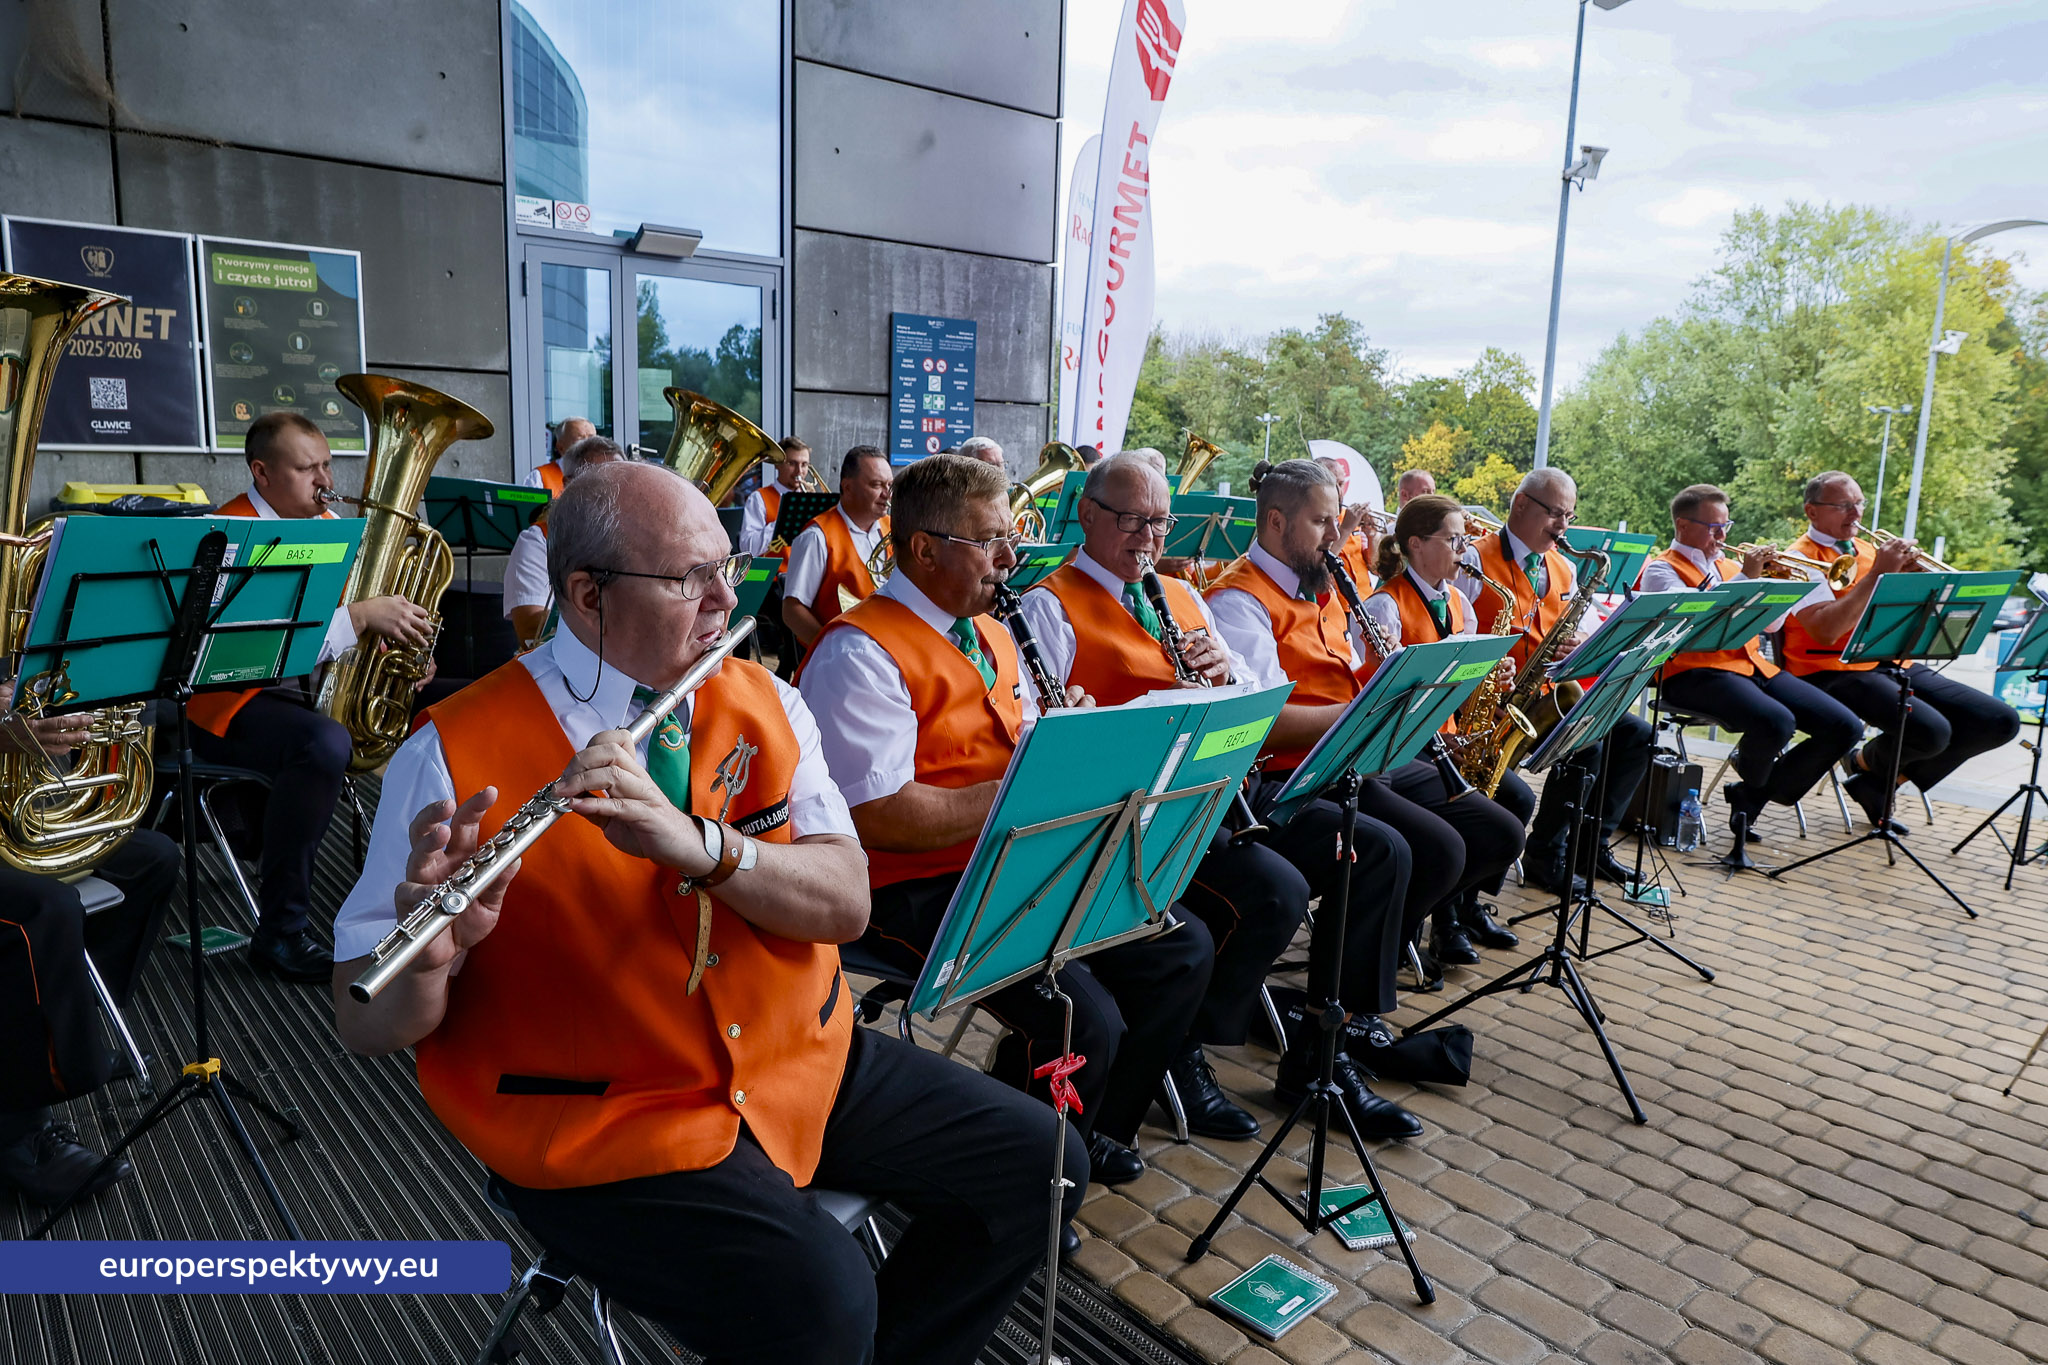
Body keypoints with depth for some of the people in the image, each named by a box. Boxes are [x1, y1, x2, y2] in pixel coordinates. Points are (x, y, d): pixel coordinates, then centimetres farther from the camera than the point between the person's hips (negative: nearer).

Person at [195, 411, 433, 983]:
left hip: (321, 686, 8)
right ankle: (280, 932, -23)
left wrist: (398, 640, -4)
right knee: (324, 745, -36)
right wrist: (362, 616, -31)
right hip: (237, 702, -8)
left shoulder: (326, 523, 11)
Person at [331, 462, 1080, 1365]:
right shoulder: (459, 753, -12)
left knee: (1030, 1162, -1)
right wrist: (431, 950, -34)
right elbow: (366, 1024, -12)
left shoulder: (763, 703, 1)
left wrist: (698, 842, -28)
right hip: (601, 1122, -5)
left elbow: (845, 903, -11)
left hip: (800, 1057, 5)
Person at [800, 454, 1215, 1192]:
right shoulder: (859, 654, -15)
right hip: (915, 892, -9)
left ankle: (1095, 1129, 21)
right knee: (1085, 1021, -25)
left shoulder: (990, 633, 15)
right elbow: (880, 818, -24)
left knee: (1183, 950, 3)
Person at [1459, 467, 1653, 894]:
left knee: (1637, 734, -2)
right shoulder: (1476, 560, -8)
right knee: (1587, 744, -24)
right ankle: (1544, 854, -7)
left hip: (1550, 693, 8)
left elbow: (1585, 636, 17)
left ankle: (1590, 844, 7)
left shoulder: (1563, 569, 17)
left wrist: (1578, 645, -7)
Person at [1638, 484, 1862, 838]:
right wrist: (1745, 577, -15)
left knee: (1845, 727, -7)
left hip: (1753, 664, 8)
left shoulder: (1729, 566, 23)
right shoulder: (1662, 570, 2)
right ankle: (1752, 780, 3)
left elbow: (1769, 624, 21)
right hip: (1696, 672, -8)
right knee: (1776, 722, -35)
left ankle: (1751, 796, 3)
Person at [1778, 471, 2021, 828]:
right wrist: (1877, 574, -19)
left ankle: (1878, 782, 6)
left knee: (2000, 721, -4)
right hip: (1835, 672, -8)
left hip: (1894, 663, 8)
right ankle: (1866, 761, 6)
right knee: (1931, 731, -31)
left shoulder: (1869, 549, 18)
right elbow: (1826, 631, -21)